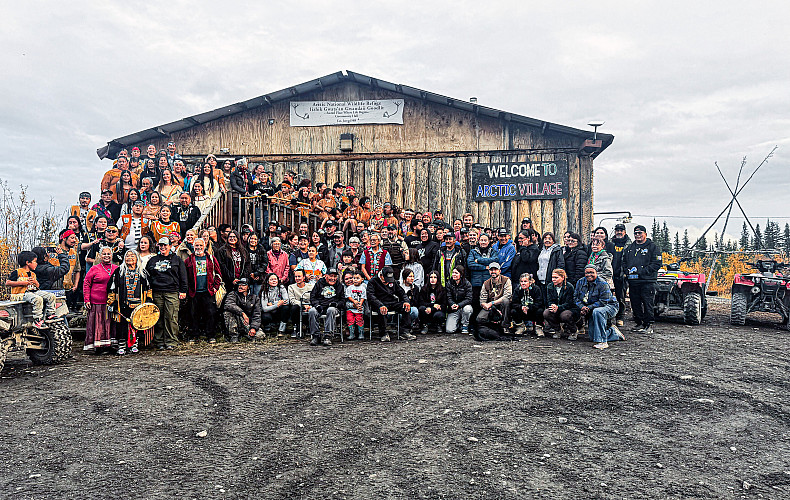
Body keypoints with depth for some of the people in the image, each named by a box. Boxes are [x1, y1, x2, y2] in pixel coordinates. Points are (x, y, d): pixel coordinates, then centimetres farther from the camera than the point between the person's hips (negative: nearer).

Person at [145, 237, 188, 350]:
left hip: (172, 293, -3)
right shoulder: (152, 260, 18)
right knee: (158, 318, 3)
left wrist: (183, 290, 0)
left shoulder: (176, 260, 10)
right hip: (156, 293, 3)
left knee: (171, 318, -7)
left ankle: (171, 342, -1)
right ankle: (159, 342, 11)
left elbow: (183, 277, 7)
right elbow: (147, 276, 20)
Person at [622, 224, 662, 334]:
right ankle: (639, 323, 19)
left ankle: (648, 325, 1)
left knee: (647, 304, -5)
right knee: (635, 304, 8)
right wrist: (627, 270, 1)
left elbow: (657, 264, -7)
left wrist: (641, 271, -15)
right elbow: (624, 262, 23)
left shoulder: (652, 247, 1)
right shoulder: (629, 248, 18)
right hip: (632, 281, 5)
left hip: (647, 281, -5)